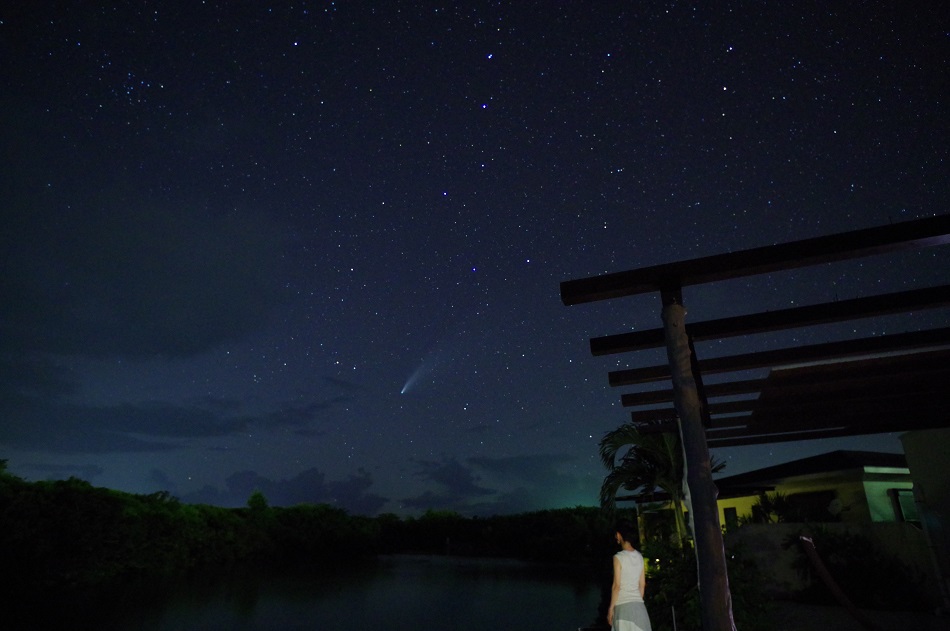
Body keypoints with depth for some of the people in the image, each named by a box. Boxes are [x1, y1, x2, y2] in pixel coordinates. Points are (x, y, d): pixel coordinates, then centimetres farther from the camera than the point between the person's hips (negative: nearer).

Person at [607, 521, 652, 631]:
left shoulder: (618, 557, -11)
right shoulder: (639, 557, 7)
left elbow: (617, 586, -12)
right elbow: (642, 584, 11)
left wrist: (611, 608, -5)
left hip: (623, 606, -6)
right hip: (638, 605, 6)